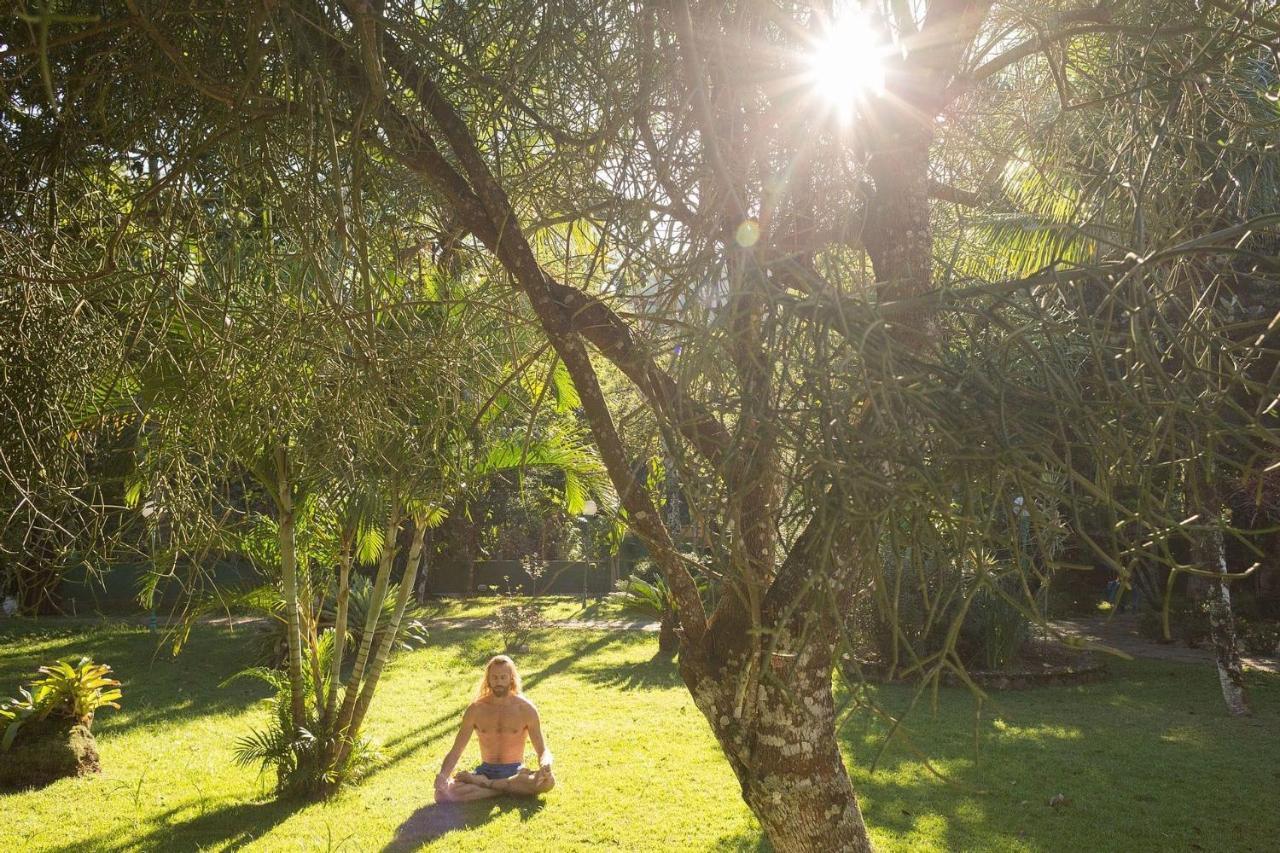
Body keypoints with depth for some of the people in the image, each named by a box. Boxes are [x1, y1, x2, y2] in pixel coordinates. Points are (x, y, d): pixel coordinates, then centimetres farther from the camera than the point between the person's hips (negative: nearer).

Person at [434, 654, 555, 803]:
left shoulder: (526, 709, -6)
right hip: (486, 771, 0)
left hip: (515, 772, 0)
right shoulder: (476, 710, -3)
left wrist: (545, 765, -30)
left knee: (548, 781, -35)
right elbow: (456, 751, -2)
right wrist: (442, 776, -23)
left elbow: (543, 750, -5)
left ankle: (484, 783, -23)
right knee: (443, 792, -28)